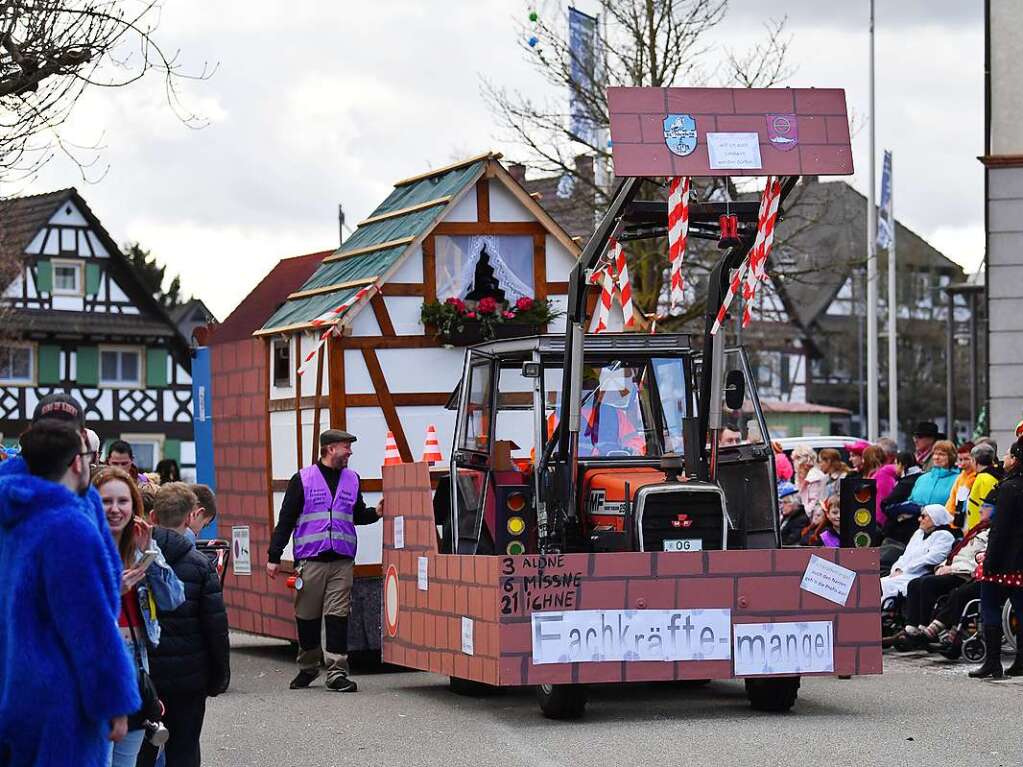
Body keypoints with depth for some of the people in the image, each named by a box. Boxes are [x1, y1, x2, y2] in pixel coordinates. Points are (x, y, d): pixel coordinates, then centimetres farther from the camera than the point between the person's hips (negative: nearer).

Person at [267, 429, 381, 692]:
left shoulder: (352, 480, 13)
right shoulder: (303, 479, 2)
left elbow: (358, 515, 24)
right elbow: (286, 520, 3)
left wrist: (376, 512, 2)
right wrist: (274, 556, 0)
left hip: (342, 561, 2)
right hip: (310, 559, -2)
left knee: (338, 616, -5)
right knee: (307, 616, 5)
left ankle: (337, 673, -5)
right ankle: (308, 668, 21)